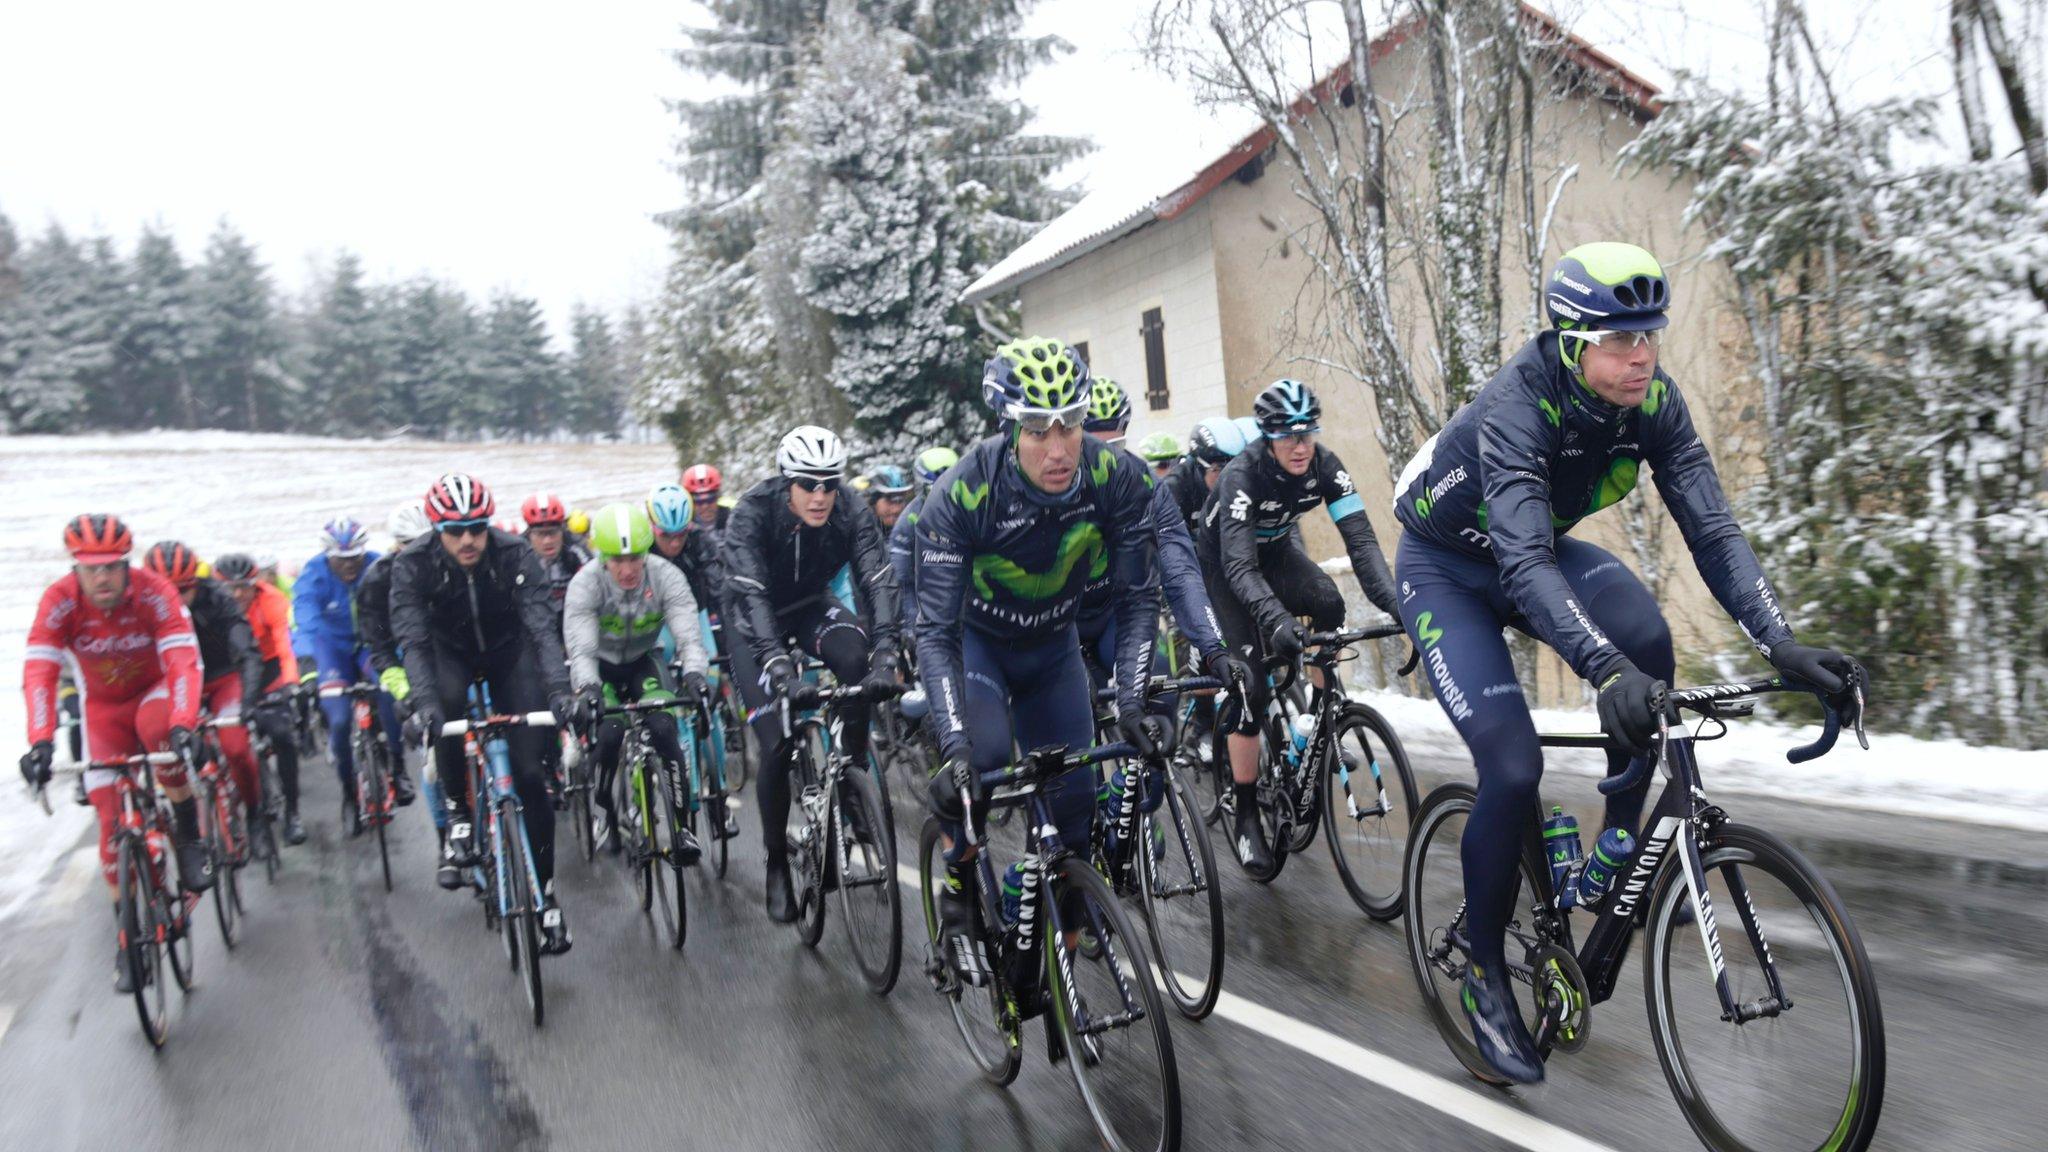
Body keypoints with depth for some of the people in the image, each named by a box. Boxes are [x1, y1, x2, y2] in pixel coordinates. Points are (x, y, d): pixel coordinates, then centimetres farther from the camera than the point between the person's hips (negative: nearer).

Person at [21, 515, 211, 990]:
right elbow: (38, 672, -31)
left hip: (156, 692, -2)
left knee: (156, 725, -38)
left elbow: (183, 661, -35)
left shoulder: (154, 591, -27)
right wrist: (41, 741, -44)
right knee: (113, 819, -4)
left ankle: (188, 834, -19)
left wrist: (183, 726, -50)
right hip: (103, 707, 2)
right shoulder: (59, 600, -23)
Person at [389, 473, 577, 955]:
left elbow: (543, 625, -34)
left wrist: (558, 687, -49)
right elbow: (412, 639, -33)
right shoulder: (413, 566, -24)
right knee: (445, 703, -37)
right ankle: (459, 814, -14)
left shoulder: (515, 554, -26)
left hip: (509, 650, 0)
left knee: (527, 771, -9)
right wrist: (423, 701, -49)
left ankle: (544, 890, 4)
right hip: (450, 650, 0)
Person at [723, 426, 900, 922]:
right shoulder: (753, 513, -30)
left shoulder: (850, 514, -23)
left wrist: (885, 652, -48)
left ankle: (853, 771, -12)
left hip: (811, 607, 2)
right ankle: (777, 863, 6)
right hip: (756, 620, -2)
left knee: (854, 657, -33)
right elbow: (750, 592, -42)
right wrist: (776, 661, -57)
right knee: (777, 742, -13)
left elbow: (878, 580, -32)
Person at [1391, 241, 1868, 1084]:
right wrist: (1603, 670, -61)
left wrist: (1781, 644, -34)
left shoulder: (1653, 401, -17)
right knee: (1513, 769, -18)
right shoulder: (1516, 410, -34)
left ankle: (1622, 844, -4)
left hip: (1539, 548, 5)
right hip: (1447, 569, -5)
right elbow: (1522, 563, -47)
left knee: (1645, 638, -27)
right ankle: (1484, 975, 4)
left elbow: (1709, 525, -21)